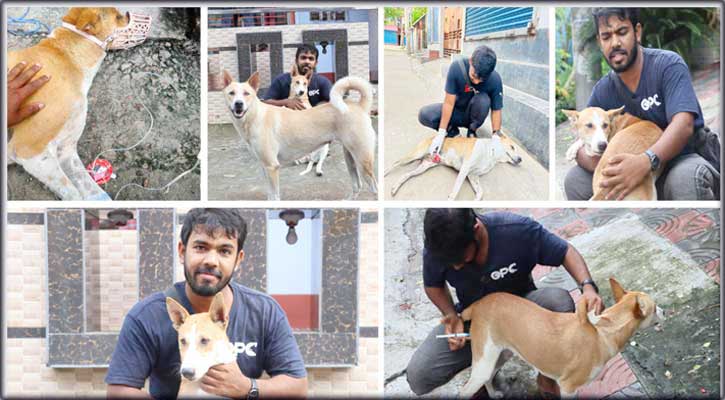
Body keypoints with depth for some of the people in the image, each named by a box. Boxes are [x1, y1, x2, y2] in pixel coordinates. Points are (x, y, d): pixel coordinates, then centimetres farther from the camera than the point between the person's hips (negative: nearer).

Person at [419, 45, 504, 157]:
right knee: (424, 115, -25)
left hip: (474, 114, 0)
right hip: (457, 111, 0)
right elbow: (449, 102, -26)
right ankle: (452, 131, 2)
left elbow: (496, 110, -19)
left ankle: (472, 132, -6)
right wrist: (441, 133, -29)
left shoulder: (495, 80, -28)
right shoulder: (457, 67, -29)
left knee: (483, 99, -34)